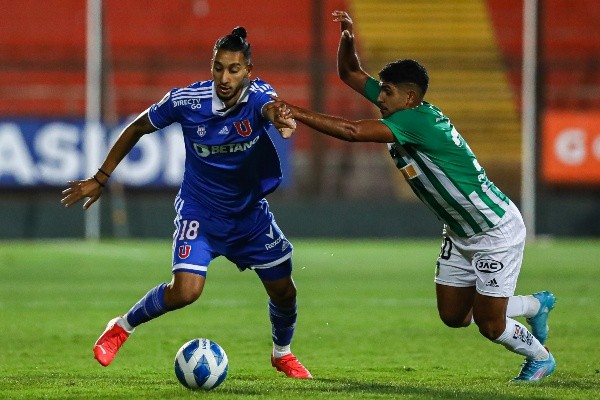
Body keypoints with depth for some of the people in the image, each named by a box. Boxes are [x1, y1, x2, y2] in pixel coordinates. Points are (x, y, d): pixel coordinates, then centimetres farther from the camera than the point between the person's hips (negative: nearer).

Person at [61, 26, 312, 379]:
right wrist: (100, 179, -2)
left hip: (251, 214, 2)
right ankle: (122, 328, 5)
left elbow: (272, 107, -46)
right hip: (199, 213, -2)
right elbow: (137, 129, -4)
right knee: (185, 291, -22)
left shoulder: (258, 95, -20)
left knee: (284, 292, 9)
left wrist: (279, 117, -72)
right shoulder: (185, 100, -20)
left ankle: (282, 354, 41)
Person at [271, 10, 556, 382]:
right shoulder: (402, 109, -2)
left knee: (489, 325, -3)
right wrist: (347, 37, -15)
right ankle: (537, 305, 33)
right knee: (453, 316, 11)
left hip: (496, 231, -9)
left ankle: (540, 357, 28)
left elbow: (353, 132, -37)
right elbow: (350, 73, 5)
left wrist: (300, 114, -32)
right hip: (461, 234, 9)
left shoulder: (417, 119, -29)